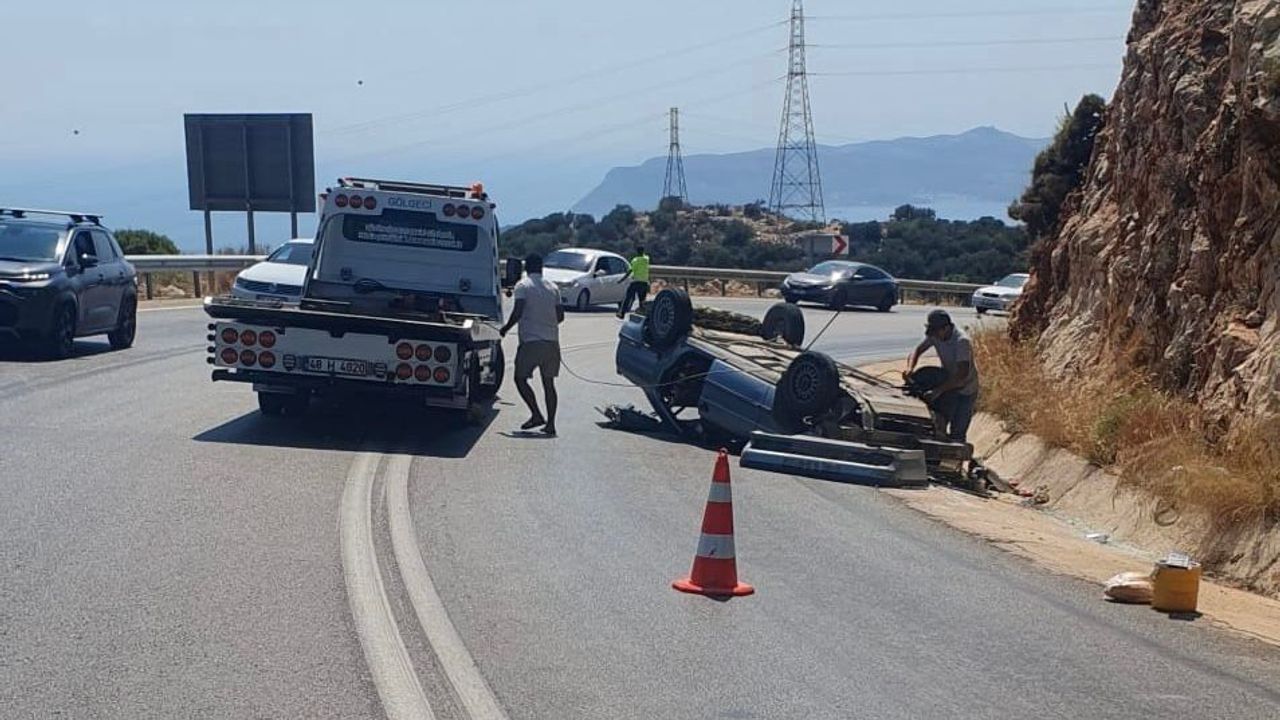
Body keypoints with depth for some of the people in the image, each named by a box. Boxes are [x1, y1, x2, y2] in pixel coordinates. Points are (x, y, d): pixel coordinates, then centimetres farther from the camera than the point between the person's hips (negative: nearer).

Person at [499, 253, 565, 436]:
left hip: (531, 341, -5)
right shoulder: (553, 287, 12)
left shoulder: (522, 286, -3)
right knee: (548, 383, 8)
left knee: (520, 378, 5)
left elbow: (518, 312, -13)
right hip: (552, 341, 5)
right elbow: (560, 315, 12)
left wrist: (505, 328, 2)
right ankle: (550, 423, 4)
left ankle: (537, 415, -7)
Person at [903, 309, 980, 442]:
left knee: (957, 433, -7)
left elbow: (962, 375, -36)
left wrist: (937, 391, -42)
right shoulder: (935, 335, -10)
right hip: (947, 383, 6)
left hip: (965, 389, -6)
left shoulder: (962, 341, -30)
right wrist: (910, 368, -23)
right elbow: (918, 350, -1)